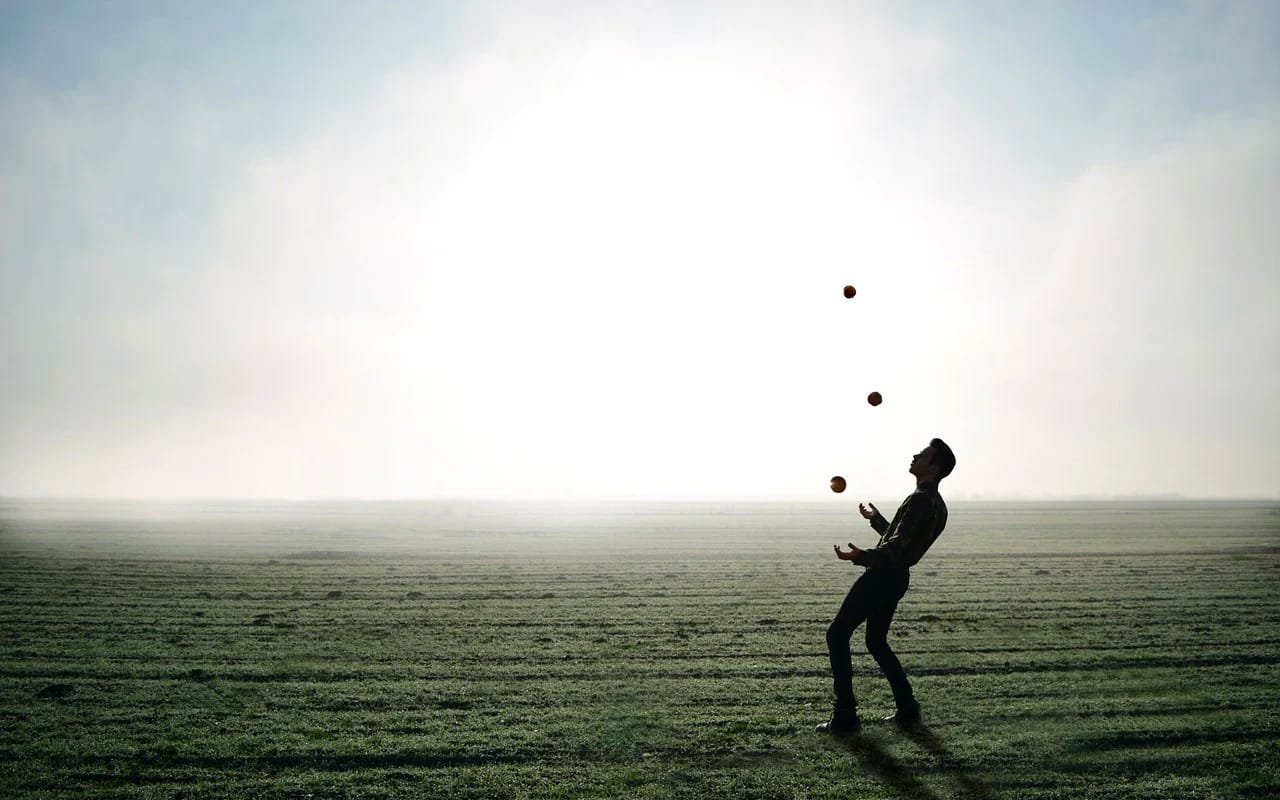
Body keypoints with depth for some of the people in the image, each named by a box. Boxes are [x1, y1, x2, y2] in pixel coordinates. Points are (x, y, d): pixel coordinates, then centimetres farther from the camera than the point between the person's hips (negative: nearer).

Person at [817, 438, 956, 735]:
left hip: (882, 576, -10)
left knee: (837, 635, -5)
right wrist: (876, 518, 41)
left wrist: (862, 556, -39)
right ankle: (907, 708, 22)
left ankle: (845, 716, -6)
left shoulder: (920, 500, -18)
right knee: (876, 642, 22)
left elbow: (896, 548, -27)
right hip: (897, 577, 10)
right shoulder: (937, 504, 14)